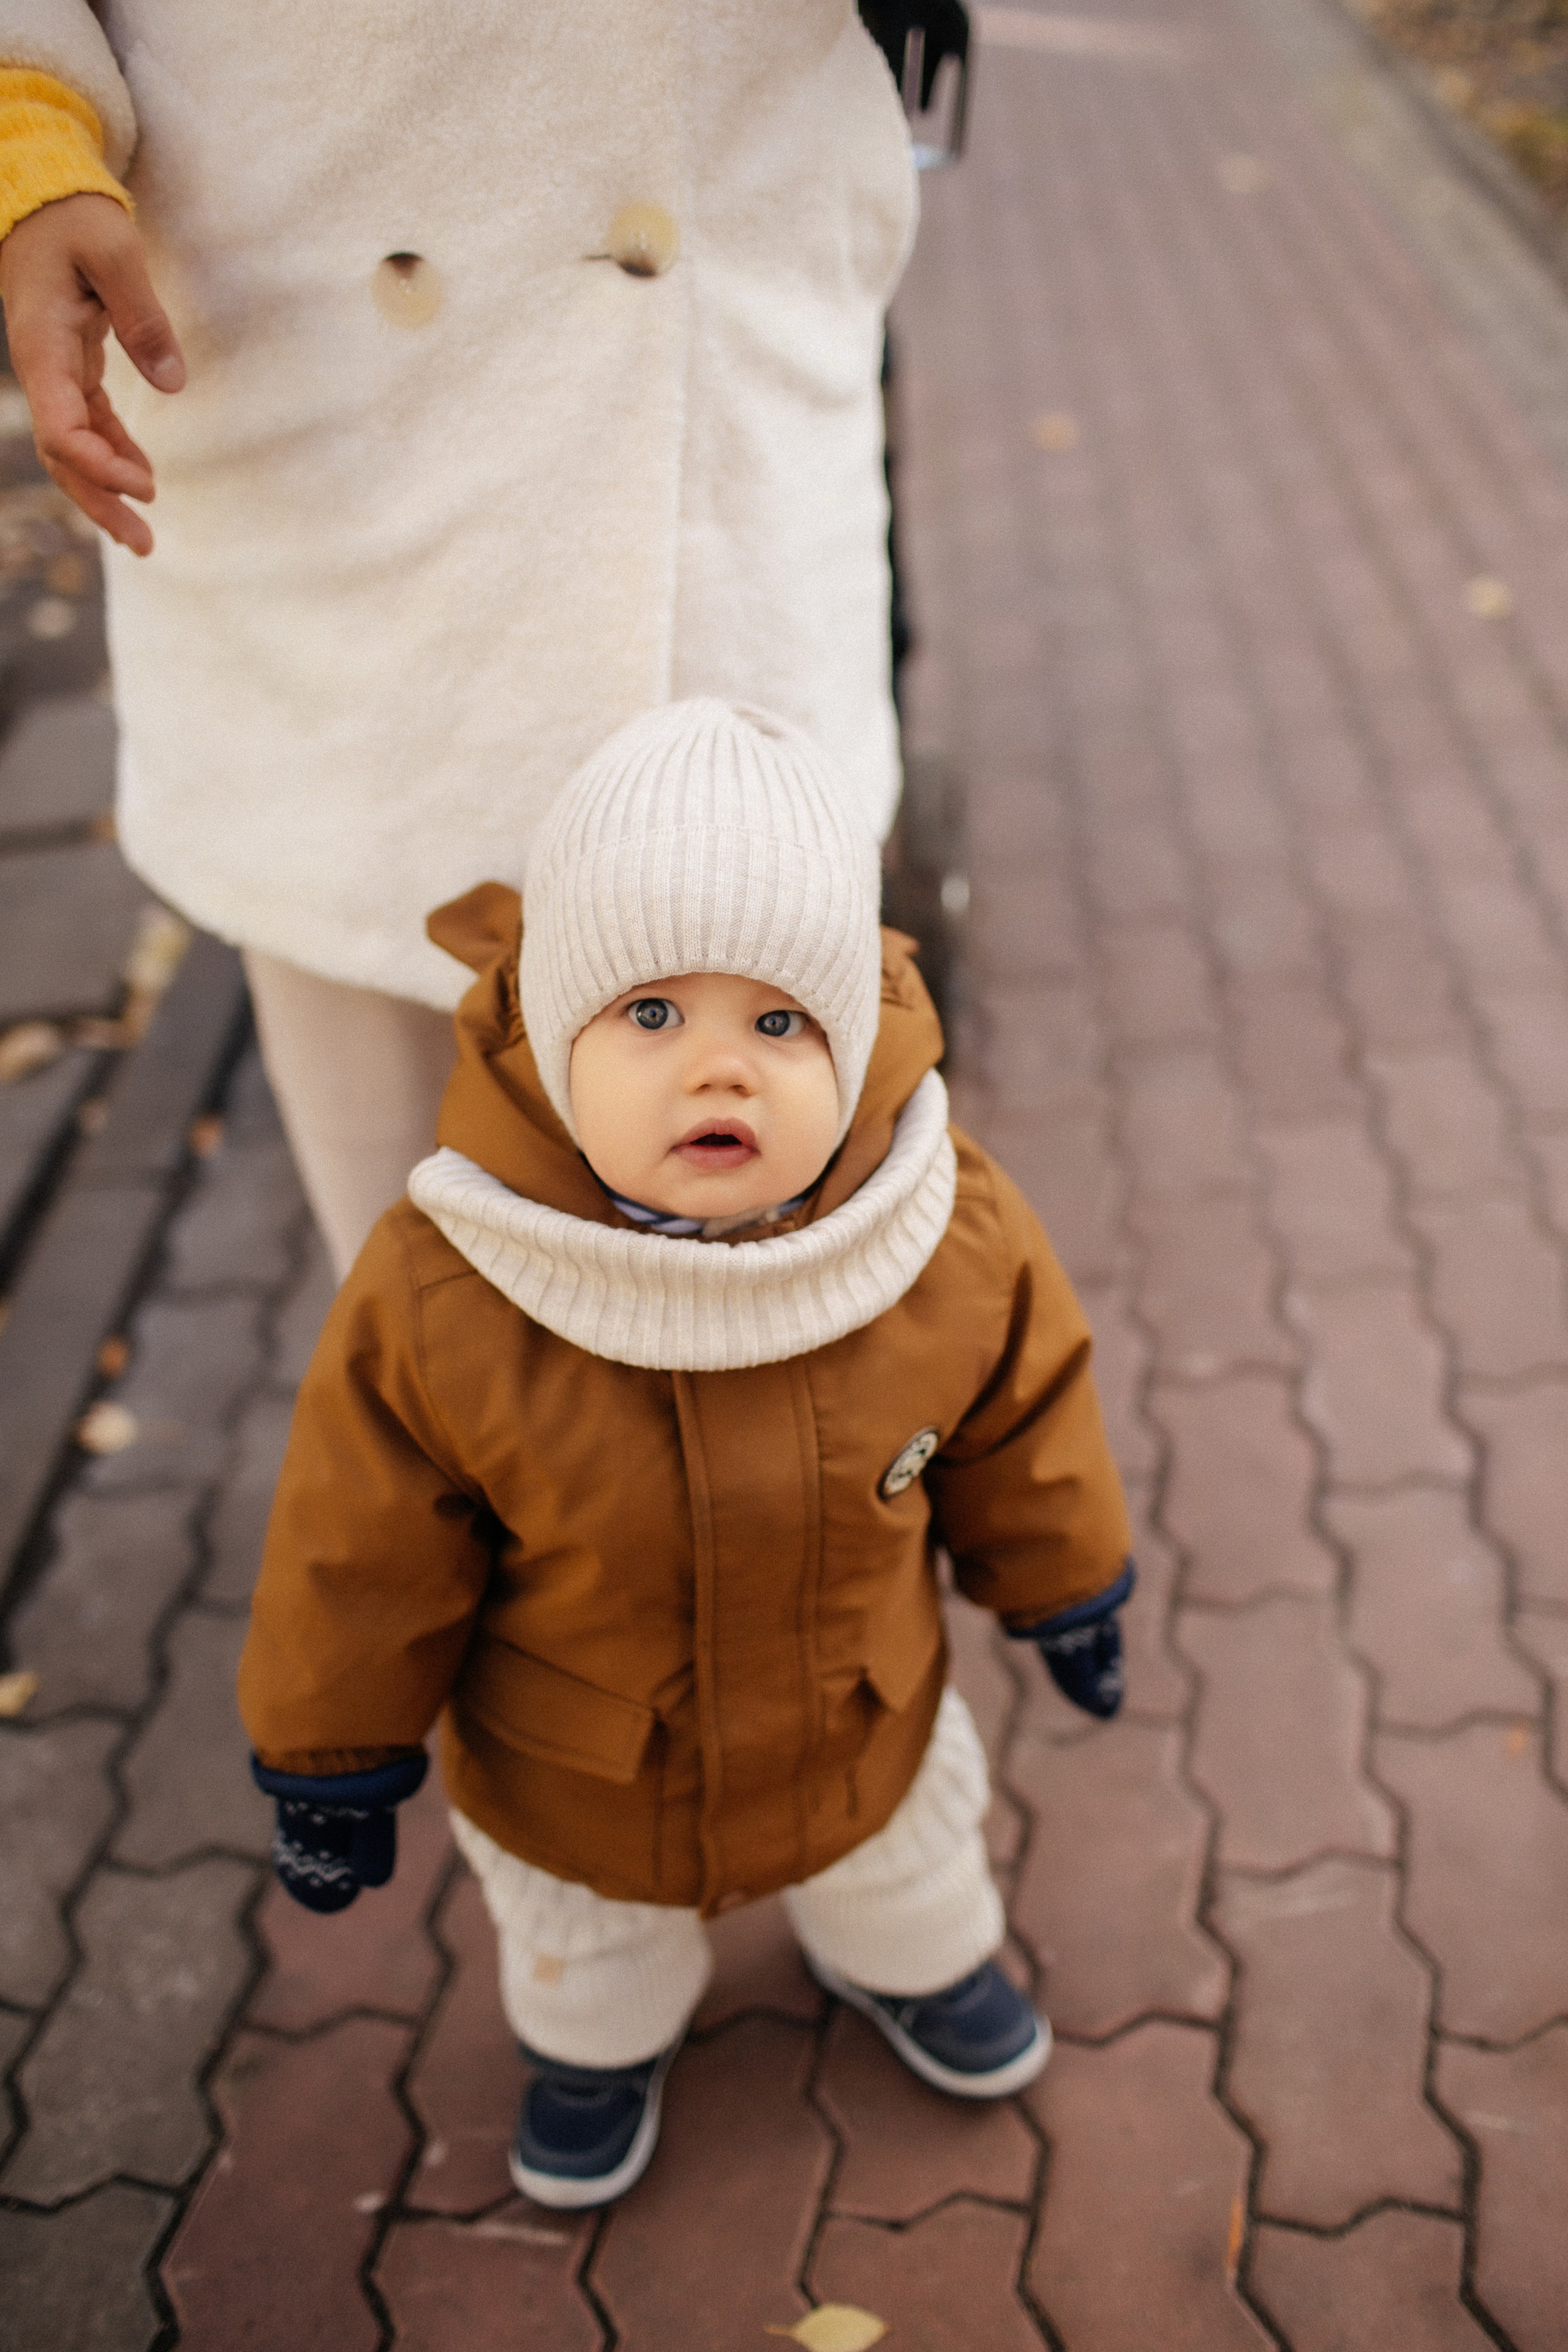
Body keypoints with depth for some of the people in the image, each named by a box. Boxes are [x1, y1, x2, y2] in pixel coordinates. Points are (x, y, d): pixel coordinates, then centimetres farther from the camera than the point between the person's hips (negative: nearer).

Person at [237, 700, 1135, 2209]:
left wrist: (1063, 1585, 7)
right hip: (577, 1787, -1)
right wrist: (330, 1766, -9)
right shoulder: (439, 1300, -36)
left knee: (904, 1875, 34)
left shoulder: (953, 1244, -29)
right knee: (585, 1945, 32)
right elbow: (362, 1560, -21)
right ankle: (599, 2039, 68)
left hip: (861, 1742, 2)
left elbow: (1017, 1424, -8)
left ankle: (911, 1964, 70)